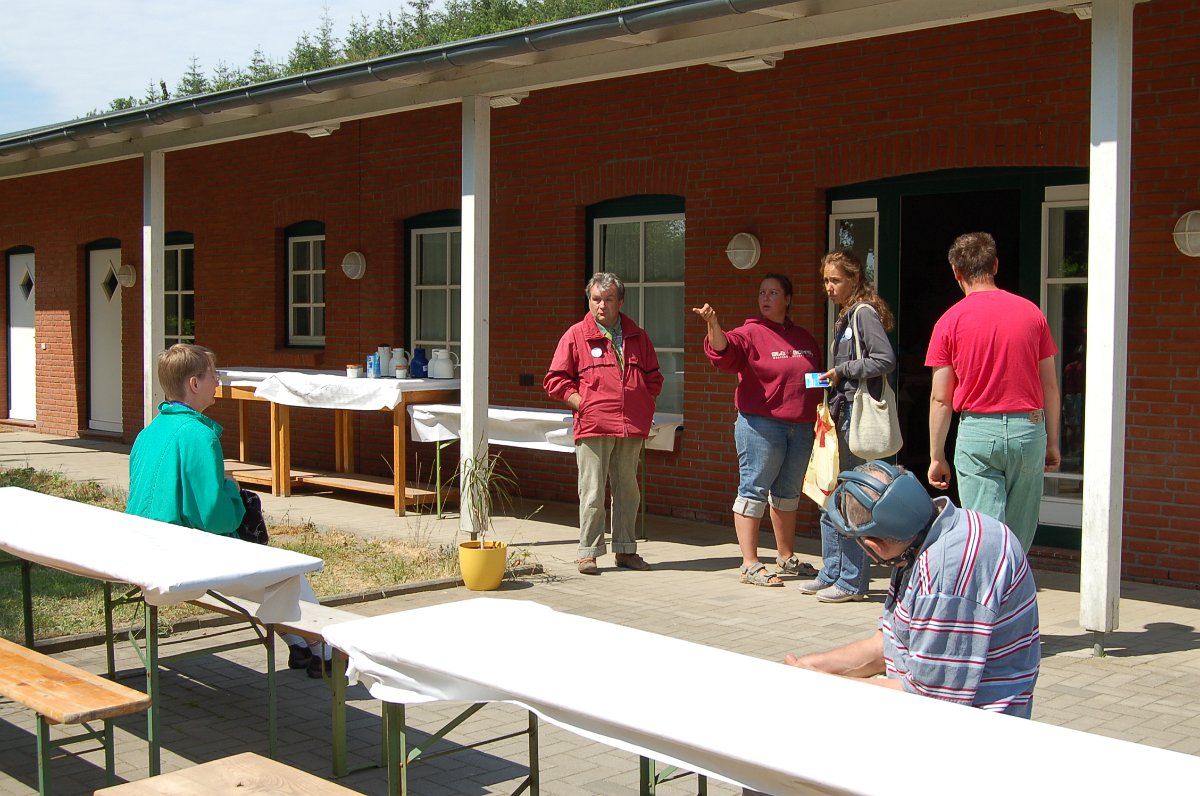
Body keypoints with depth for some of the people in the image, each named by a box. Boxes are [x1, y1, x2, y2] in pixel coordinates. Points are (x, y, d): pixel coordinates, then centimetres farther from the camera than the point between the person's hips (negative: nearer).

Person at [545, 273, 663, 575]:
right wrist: (583, 404, -7)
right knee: (593, 491, -3)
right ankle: (588, 552, 4)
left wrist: (643, 408, 7)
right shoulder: (576, 336, 3)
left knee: (628, 490, 10)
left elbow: (653, 378, 20)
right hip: (593, 427, -4)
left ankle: (625, 550, 19)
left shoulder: (638, 337, 14)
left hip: (631, 428, 4)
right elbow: (556, 380, 2)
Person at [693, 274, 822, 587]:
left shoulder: (805, 338, 15)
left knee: (788, 493, 16)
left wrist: (819, 418, 15)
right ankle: (750, 564, -3)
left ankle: (786, 558, 28)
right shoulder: (750, 333, -3)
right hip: (761, 424, -6)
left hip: (800, 428, 6)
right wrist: (713, 325, -41)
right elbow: (725, 352, -23)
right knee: (754, 491, -6)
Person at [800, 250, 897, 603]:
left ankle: (853, 581, 1)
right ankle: (831, 573, 21)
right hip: (842, 414, 10)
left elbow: (886, 360, -20)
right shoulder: (846, 317, 19)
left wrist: (842, 371, -14)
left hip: (859, 416, -10)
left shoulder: (864, 313, -9)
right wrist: (833, 381, 10)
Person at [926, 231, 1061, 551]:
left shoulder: (950, 321, -2)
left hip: (977, 431, -2)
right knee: (1019, 538, 13)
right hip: (1029, 429, 2)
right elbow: (1050, 386, 7)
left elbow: (940, 399, -1)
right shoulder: (1031, 313, 4)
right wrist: (1052, 442, 16)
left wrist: (937, 458, 6)